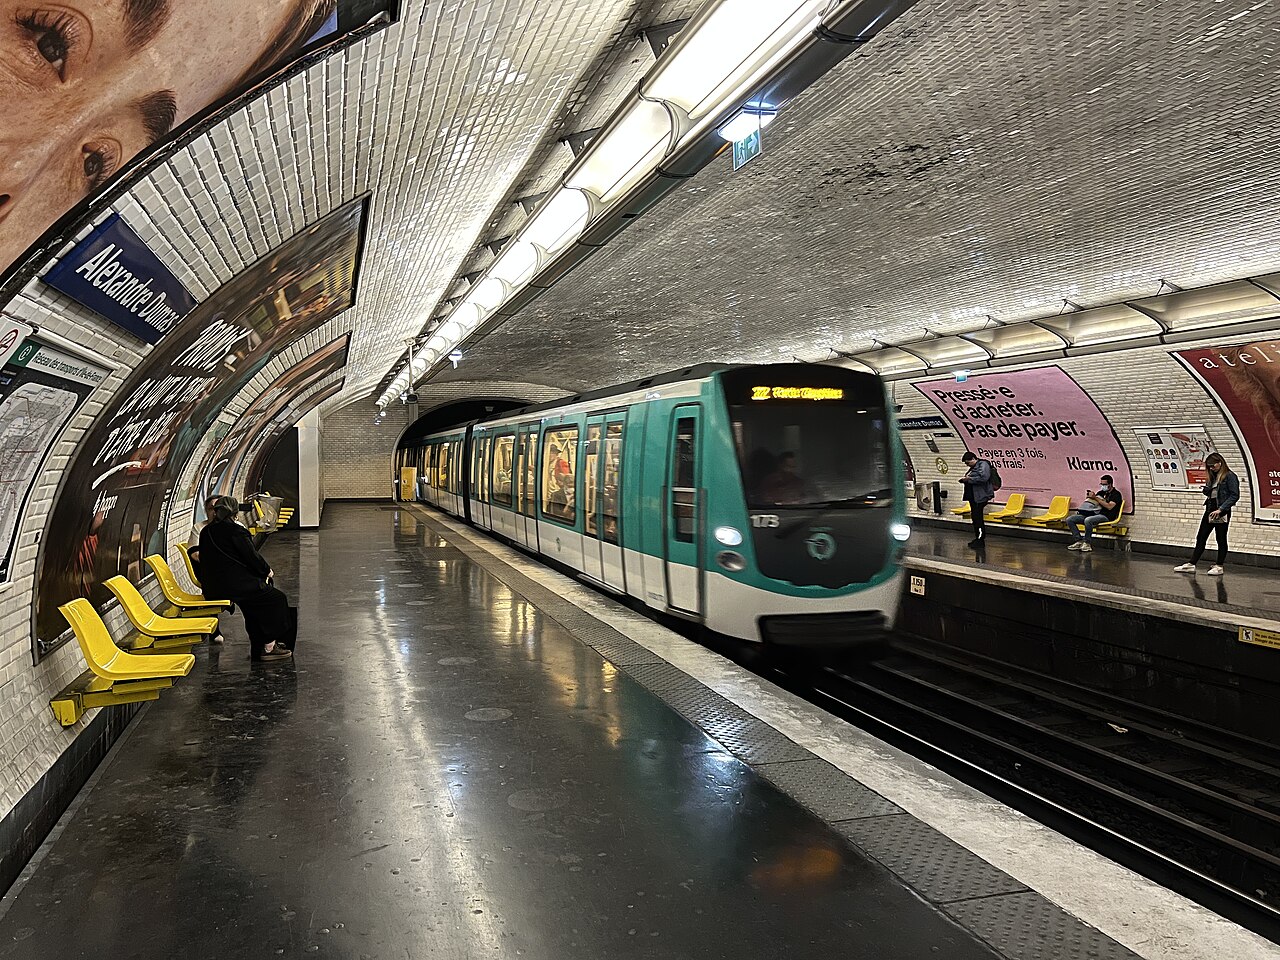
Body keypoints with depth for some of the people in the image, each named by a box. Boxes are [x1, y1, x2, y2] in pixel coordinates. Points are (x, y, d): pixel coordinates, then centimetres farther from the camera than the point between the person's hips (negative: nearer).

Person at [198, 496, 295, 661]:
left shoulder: (206, 531, 10)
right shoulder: (235, 530, -13)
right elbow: (251, 556, -12)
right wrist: (267, 571, 7)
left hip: (212, 588, 9)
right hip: (233, 584, -9)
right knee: (277, 598, 4)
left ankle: (258, 648, 23)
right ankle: (269, 646, 5)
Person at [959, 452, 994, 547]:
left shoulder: (983, 465, -12)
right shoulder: (973, 467, 19)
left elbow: (983, 478, -26)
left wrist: (969, 479, -19)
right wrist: (965, 480, 10)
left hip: (980, 497, -10)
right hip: (973, 496, 10)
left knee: (977, 517, -11)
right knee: (975, 517, 12)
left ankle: (980, 540, -7)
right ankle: (978, 538, 18)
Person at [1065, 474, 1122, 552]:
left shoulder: (1116, 494, 1)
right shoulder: (1101, 492, 23)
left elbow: (1109, 507, -15)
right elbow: (1090, 503, 28)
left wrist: (1096, 498, -15)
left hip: (1105, 516, -8)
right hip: (1094, 514, 8)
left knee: (1088, 520, -41)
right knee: (1069, 519, -7)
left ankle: (1087, 543, -26)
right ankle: (1079, 540, -13)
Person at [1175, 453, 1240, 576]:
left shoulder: (1230, 476, -10)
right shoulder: (1213, 476, 13)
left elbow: (1235, 496, -15)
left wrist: (1220, 509, -20)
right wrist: (1206, 490, -4)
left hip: (1222, 512, -8)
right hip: (1209, 510, 8)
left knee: (1221, 539, 3)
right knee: (1201, 537, 7)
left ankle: (1219, 566, 13)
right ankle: (1192, 564, 10)